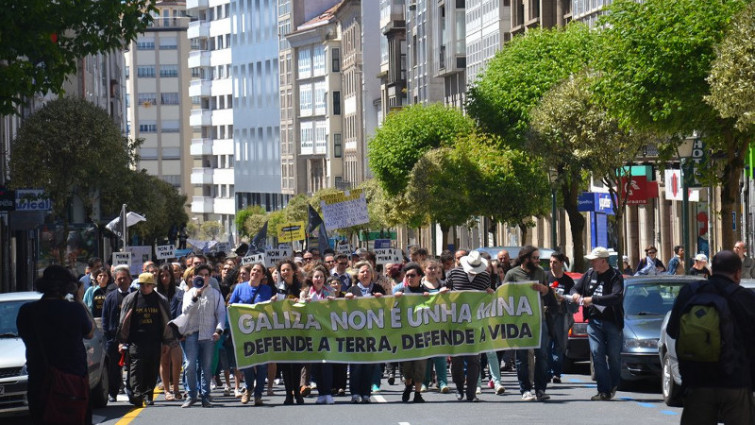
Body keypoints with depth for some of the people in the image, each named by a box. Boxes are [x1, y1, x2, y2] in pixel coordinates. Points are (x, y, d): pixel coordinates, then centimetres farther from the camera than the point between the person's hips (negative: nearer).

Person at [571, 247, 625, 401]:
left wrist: (593, 299, -27)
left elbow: (617, 297, -23)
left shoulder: (615, 276, -8)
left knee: (614, 356, 3)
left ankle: (613, 385, 26)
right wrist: (575, 294, -4)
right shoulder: (589, 274, 9)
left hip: (612, 322, -4)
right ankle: (604, 391, -10)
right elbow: (576, 288, 22)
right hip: (594, 321, 4)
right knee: (597, 354, -8)